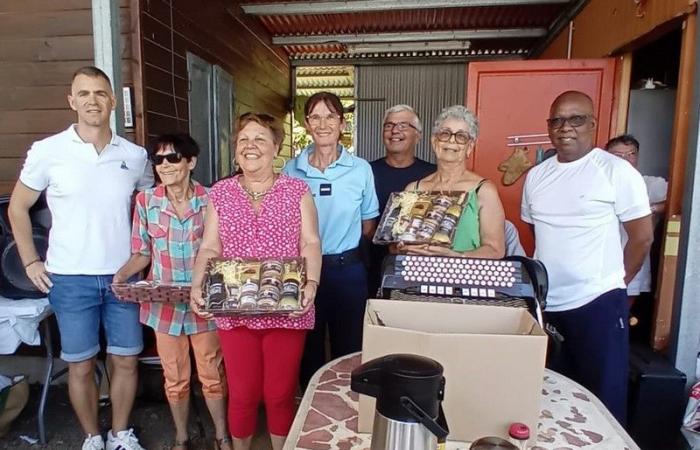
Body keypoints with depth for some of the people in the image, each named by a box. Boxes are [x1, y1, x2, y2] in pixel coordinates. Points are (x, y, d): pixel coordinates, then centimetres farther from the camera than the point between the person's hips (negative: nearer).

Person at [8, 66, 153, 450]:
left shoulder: (136, 156, 0)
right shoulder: (47, 151, -4)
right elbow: (18, 208, 7)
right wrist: (31, 262, 1)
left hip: (124, 276, 2)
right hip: (70, 279, -1)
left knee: (126, 360, 10)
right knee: (80, 365, 10)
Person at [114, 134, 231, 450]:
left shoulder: (210, 200, -9)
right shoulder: (145, 201, -4)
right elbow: (142, 253, 3)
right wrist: (122, 274, -15)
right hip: (163, 305, 2)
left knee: (212, 374, 13)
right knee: (175, 378, 17)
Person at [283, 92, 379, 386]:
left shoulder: (361, 169, -3)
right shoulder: (291, 170, 0)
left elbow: (368, 226, 5)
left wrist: (342, 243, -7)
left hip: (347, 270, 0)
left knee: (348, 351, 13)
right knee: (308, 349, 16)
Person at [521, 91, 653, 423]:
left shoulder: (617, 171, -7)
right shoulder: (536, 175, 8)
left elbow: (642, 237, -3)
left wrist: (613, 283, 2)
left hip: (597, 304, -4)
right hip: (545, 304, 5)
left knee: (602, 401, 6)